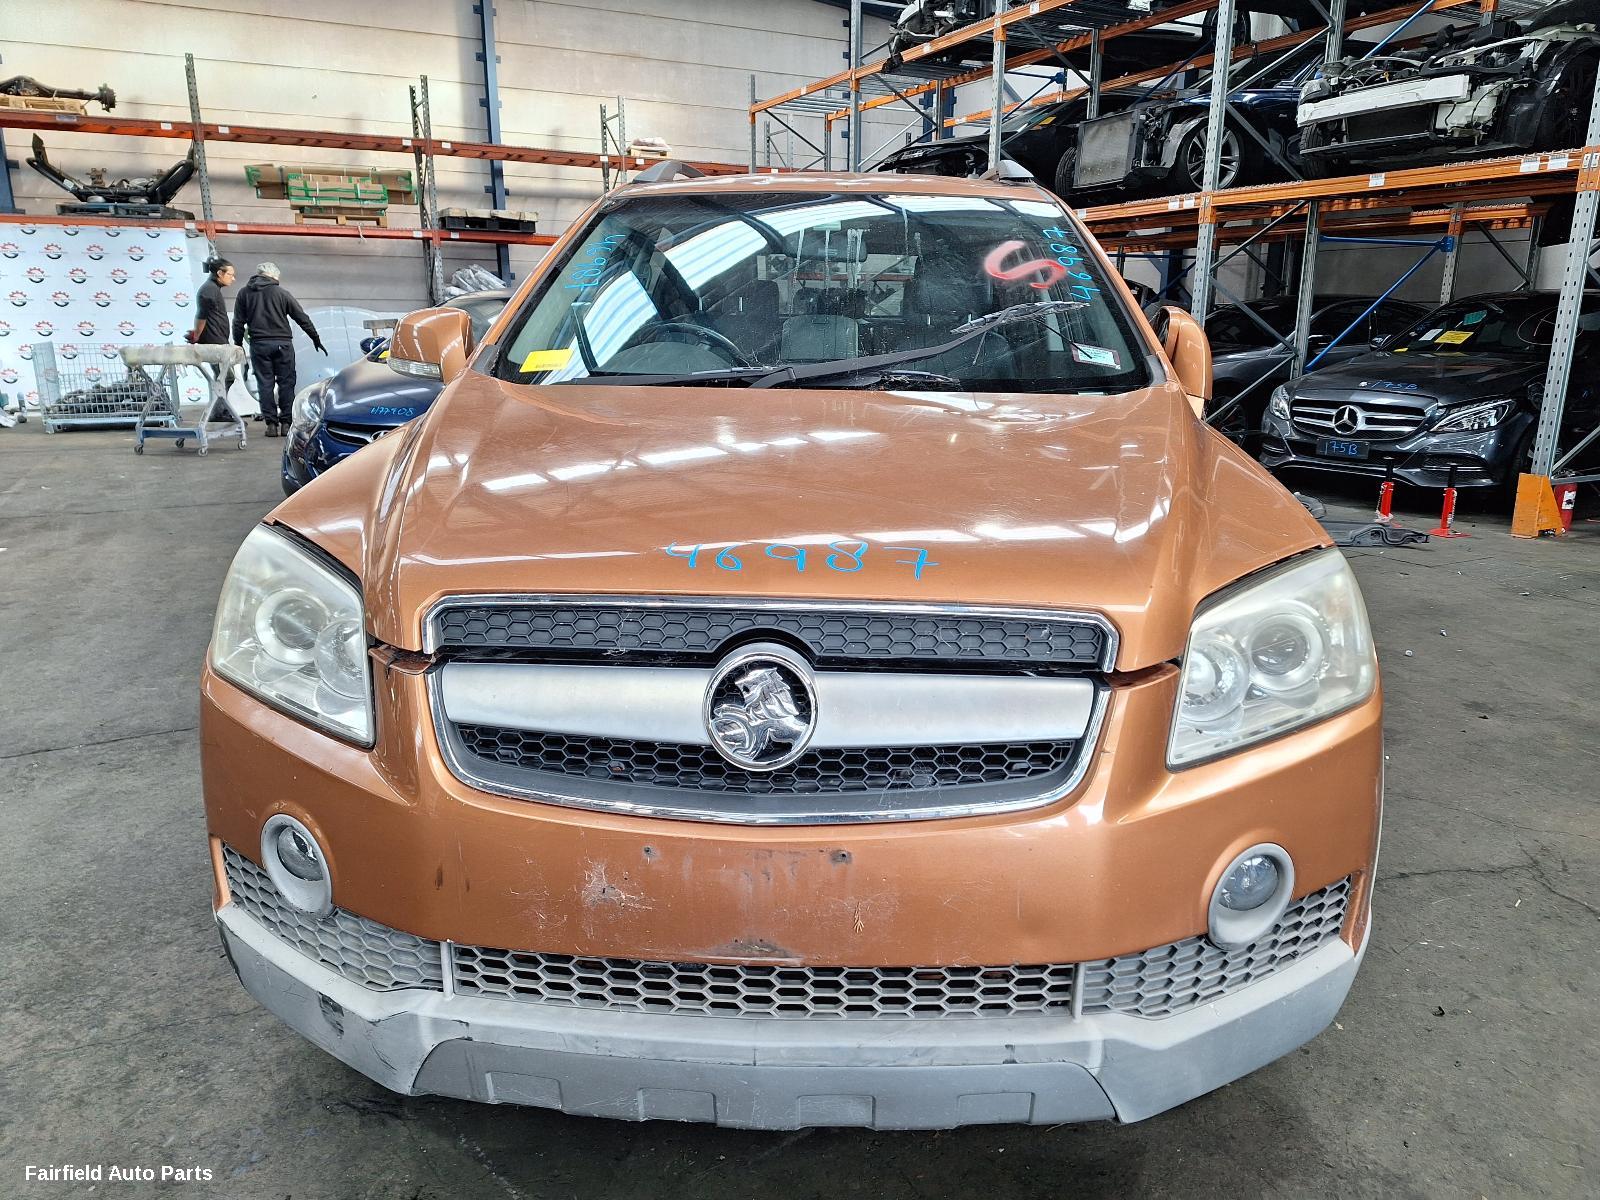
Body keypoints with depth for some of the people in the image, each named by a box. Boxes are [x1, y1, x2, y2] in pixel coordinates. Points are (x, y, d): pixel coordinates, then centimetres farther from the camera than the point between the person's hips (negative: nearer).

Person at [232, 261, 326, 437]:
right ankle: (285, 422, 1)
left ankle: (271, 423, 2)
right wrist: (316, 339, 12)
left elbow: (238, 323, 8)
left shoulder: (244, 293, 8)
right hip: (283, 343, -2)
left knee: (265, 384, 5)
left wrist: (238, 344, 17)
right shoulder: (281, 292, 3)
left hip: (258, 345, 2)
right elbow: (302, 318, 4)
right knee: (286, 383, 4)